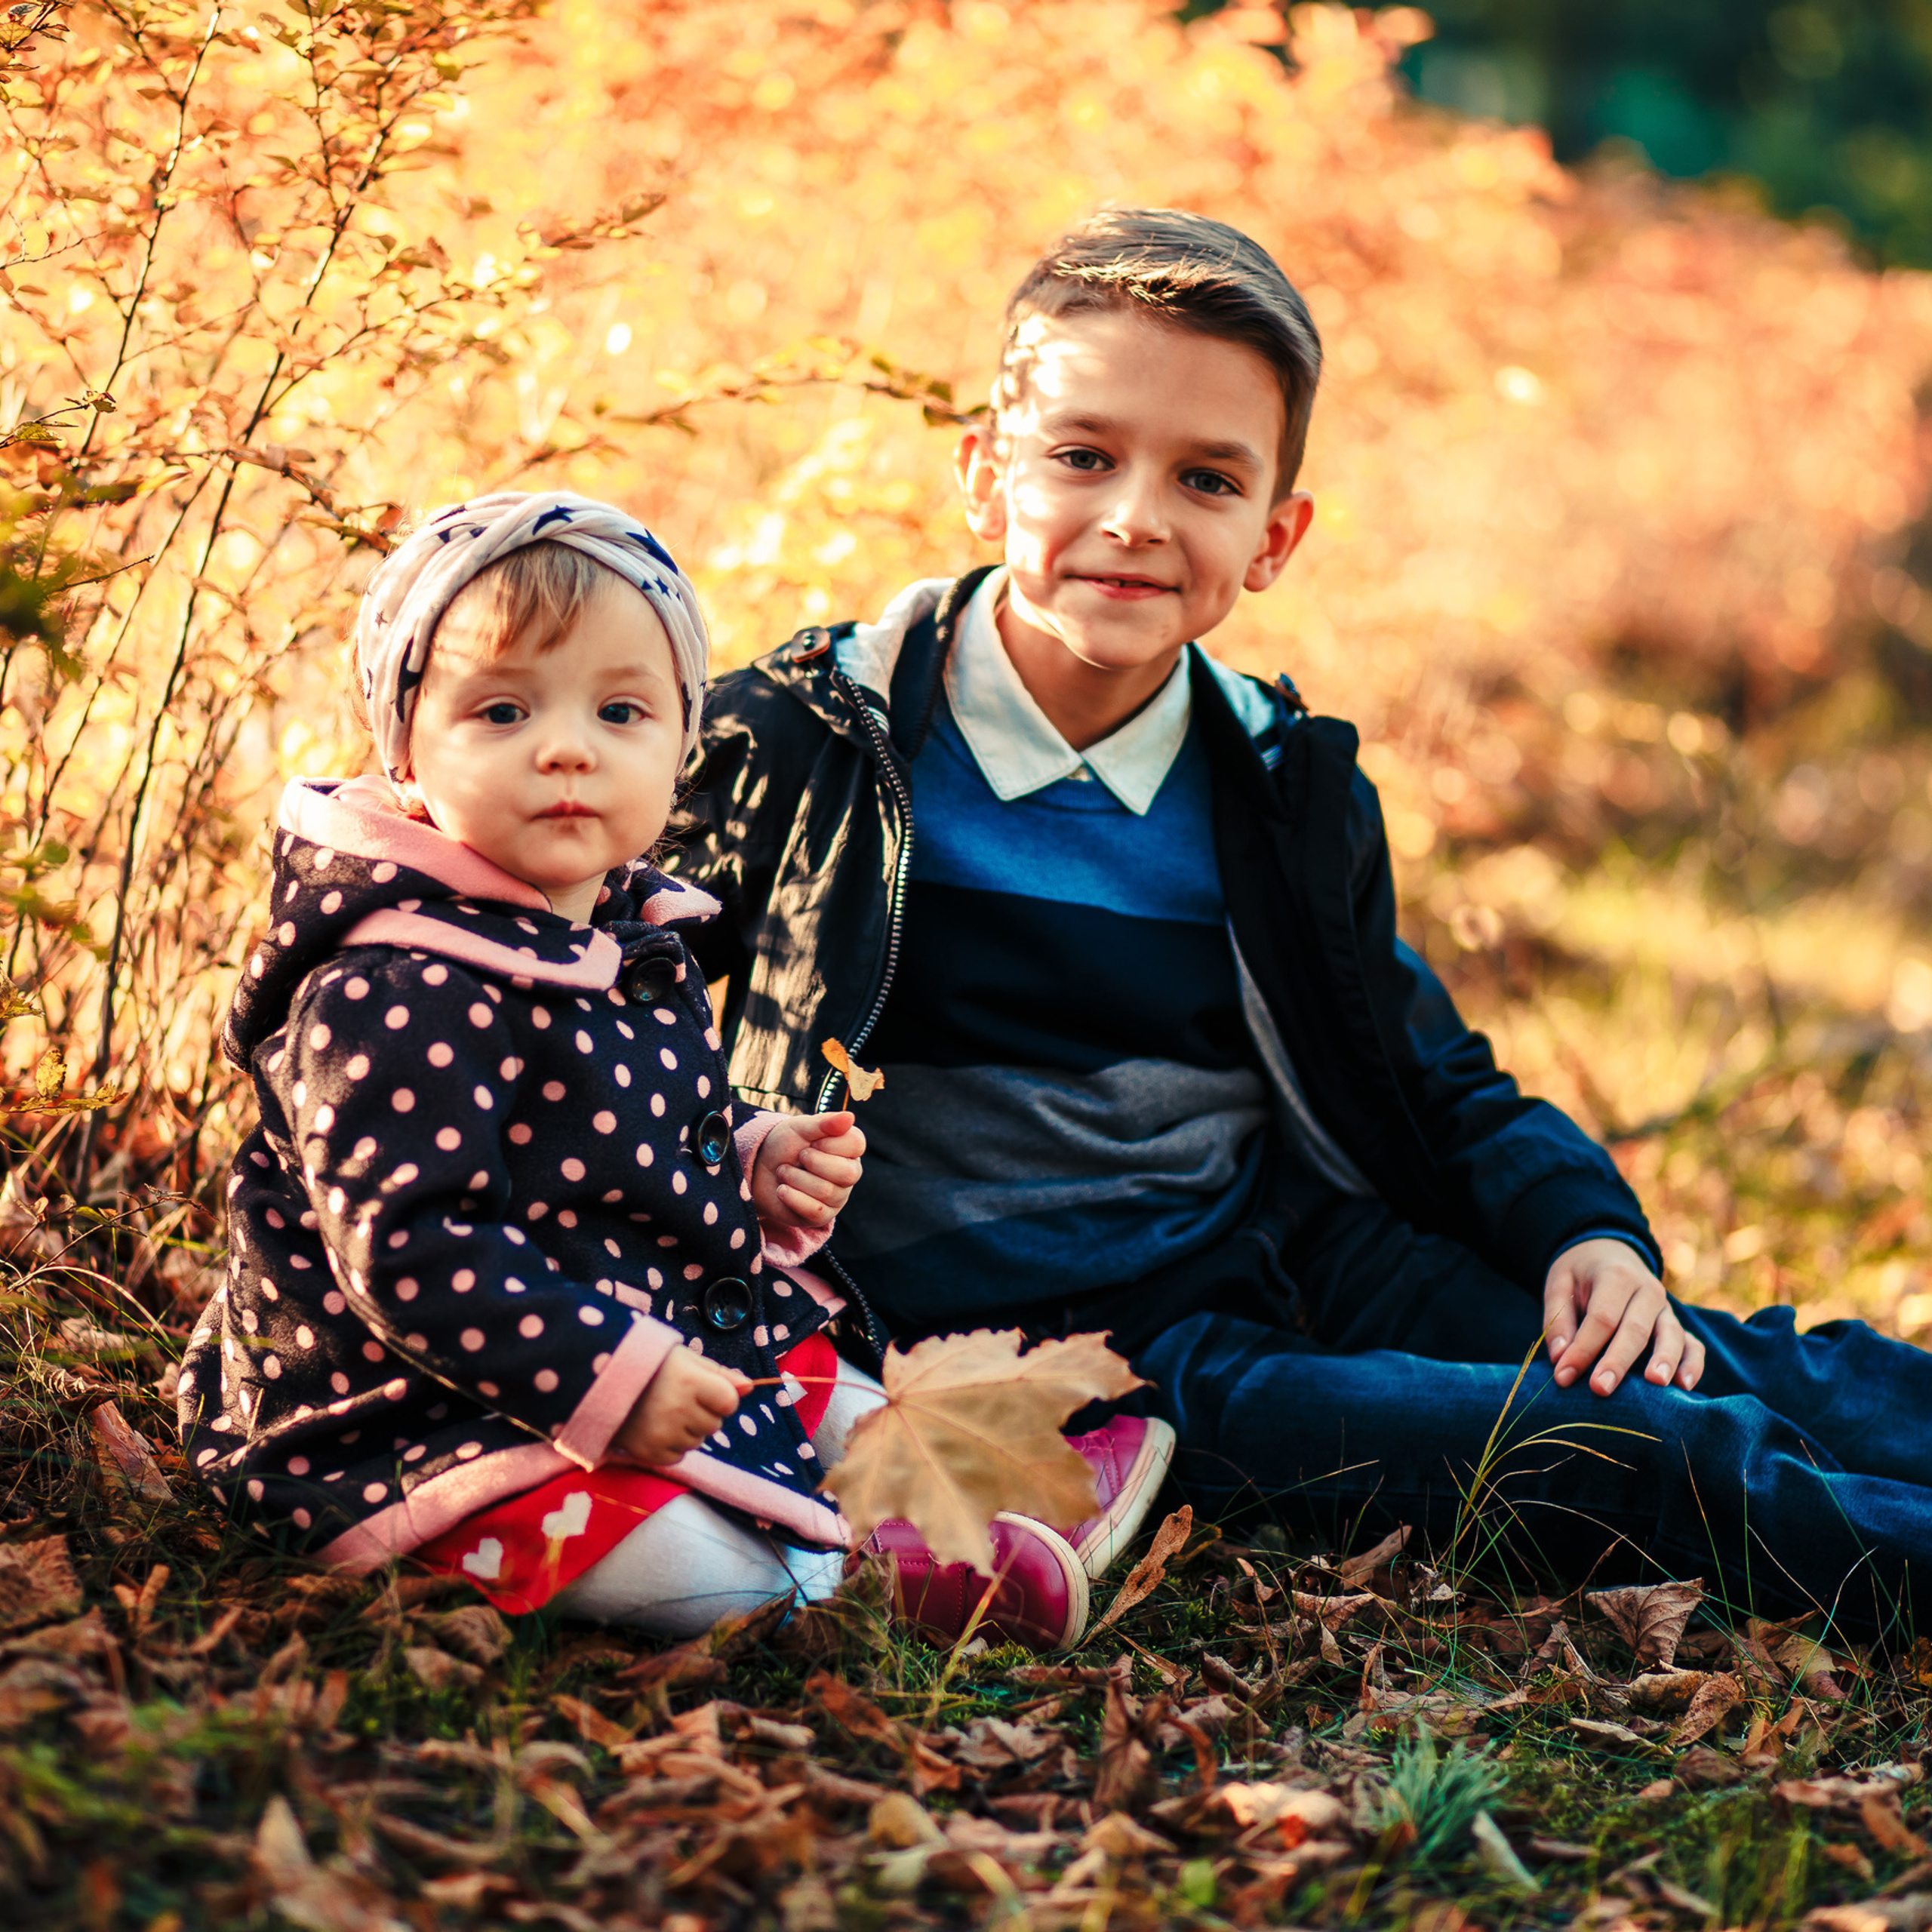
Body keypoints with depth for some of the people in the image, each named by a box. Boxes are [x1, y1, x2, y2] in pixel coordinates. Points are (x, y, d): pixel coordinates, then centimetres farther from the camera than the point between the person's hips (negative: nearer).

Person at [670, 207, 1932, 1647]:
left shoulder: (1286, 797, 9)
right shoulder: (808, 745, -5)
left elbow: (1444, 1091, 17)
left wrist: (1590, 1233, -1)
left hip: (1304, 1257, 6)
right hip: (1021, 1336, -6)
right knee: (1559, 1444, -26)